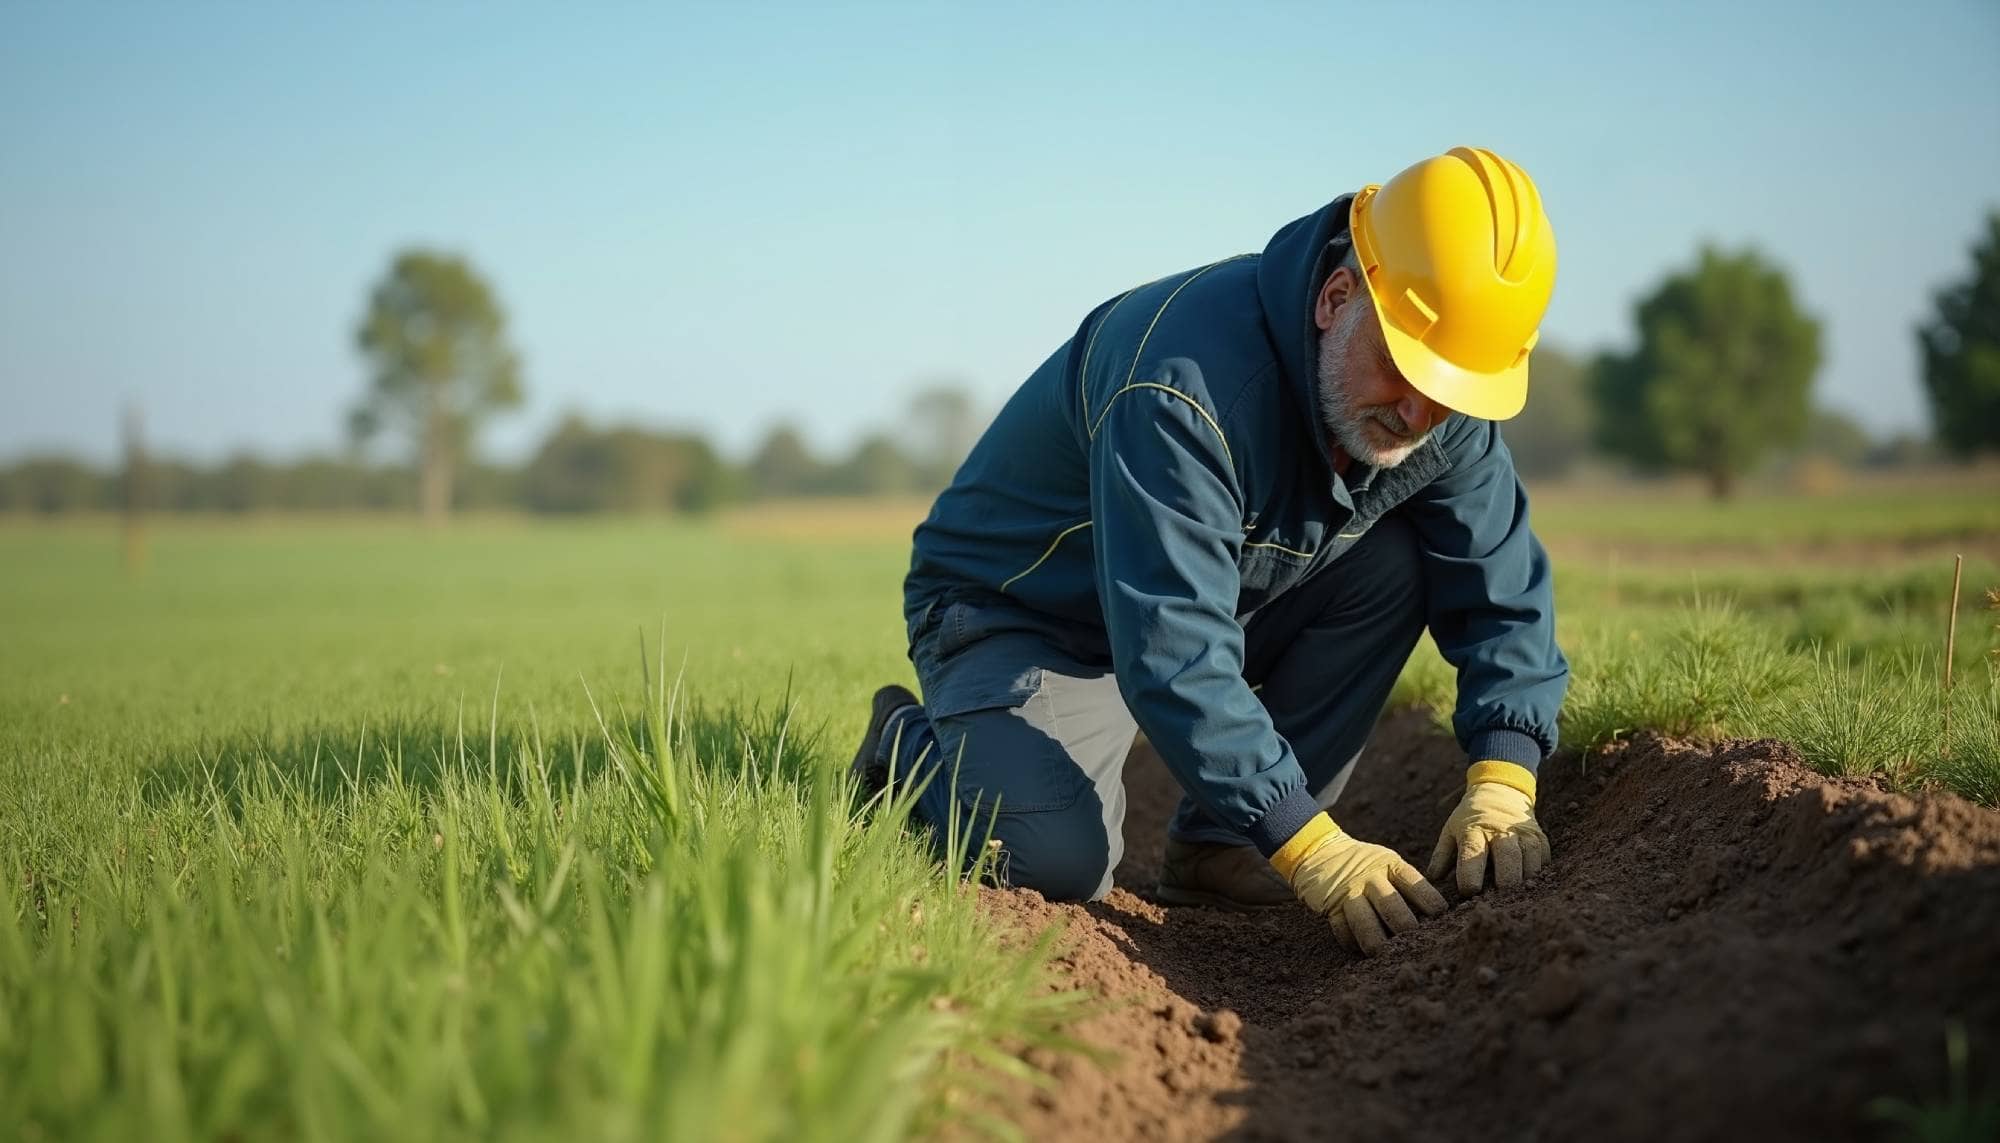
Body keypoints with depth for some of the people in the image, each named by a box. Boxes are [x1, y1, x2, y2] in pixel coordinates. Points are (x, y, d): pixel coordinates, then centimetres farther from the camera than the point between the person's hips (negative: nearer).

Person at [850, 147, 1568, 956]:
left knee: (1393, 560, -16)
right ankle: (913, 748, 5)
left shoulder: (1446, 411, -13)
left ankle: (1219, 850, -8)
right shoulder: (1188, 380, -36)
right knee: (1058, 861, -30)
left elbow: (1503, 588, -8)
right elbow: (1173, 658, -40)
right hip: (1018, 615, -7)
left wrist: (1501, 784, -24)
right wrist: (1312, 848, -44)